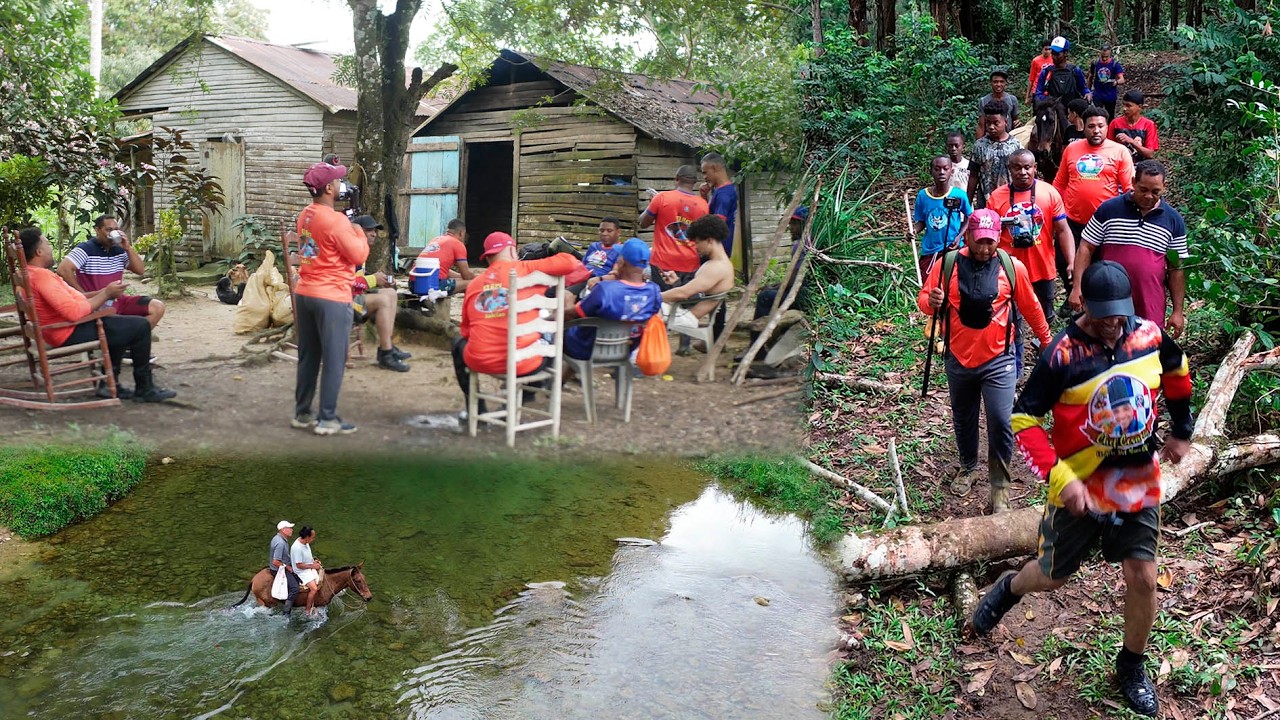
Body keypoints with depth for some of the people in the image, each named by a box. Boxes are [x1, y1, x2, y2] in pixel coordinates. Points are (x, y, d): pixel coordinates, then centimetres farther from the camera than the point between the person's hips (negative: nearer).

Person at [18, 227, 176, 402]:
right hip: (72, 334, -11)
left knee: (121, 326, 31)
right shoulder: (42, 276, -23)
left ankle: (109, 384, 26)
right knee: (141, 326, -8)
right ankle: (144, 389, 3)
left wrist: (102, 293, 6)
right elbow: (74, 312, -29)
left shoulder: (27, 273, 12)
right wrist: (105, 294, -17)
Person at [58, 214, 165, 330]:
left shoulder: (119, 250, 11)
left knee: (157, 307, -6)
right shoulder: (85, 249, -8)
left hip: (118, 301, 7)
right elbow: (63, 269, -19)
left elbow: (140, 270, 7)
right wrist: (83, 294, -15)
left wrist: (128, 248, -5)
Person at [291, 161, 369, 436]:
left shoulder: (304, 216, 9)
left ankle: (302, 413, 21)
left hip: (304, 294, 8)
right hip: (332, 297, -8)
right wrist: (359, 234, 4)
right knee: (334, 361, 0)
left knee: (307, 357, 15)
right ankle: (327, 419, 3)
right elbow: (359, 256, -12)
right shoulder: (335, 220, -17)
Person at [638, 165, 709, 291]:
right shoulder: (703, 204, 2)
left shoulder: (662, 198, -8)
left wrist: (651, 203, 19)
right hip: (691, 266, 3)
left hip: (664, 263, -3)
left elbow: (643, 224, 4)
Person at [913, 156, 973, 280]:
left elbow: (969, 218, 4)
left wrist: (959, 236, -9)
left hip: (953, 248, -2)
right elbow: (921, 222, 4)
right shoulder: (922, 195, -6)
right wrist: (914, 230, -17)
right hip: (929, 251, 2)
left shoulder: (959, 195, -11)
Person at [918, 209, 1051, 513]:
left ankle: (999, 485, 7)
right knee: (963, 419, 19)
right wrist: (932, 301, -27)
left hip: (998, 360, -2)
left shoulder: (1013, 267, -7)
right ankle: (968, 467, 43)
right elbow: (923, 298, -4)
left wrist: (1046, 340, 16)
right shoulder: (948, 264, -7)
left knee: (1001, 422, -9)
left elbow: (1031, 308, 6)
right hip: (959, 359, 2)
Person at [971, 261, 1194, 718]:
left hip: (1138, 482, 3)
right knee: (1051, 576, 11)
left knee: (1143, 578, 1)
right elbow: (1024, 419, -17)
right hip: (1080, 486, -3)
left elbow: (1176, 370, 17)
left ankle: (1132, 668, 25)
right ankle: (1008, 589, 46)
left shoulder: (1149, 336, -7)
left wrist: (1181, 431, 21)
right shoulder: (1063, 354, -20)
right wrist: (1060, 478, -24)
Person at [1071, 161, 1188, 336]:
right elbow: (1086, 249, 2)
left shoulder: (1174, 221, 4)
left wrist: (1178, 311, 4)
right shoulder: (1109, 209, 0)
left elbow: (1176, 269, 7)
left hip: (1150, 308, 1)